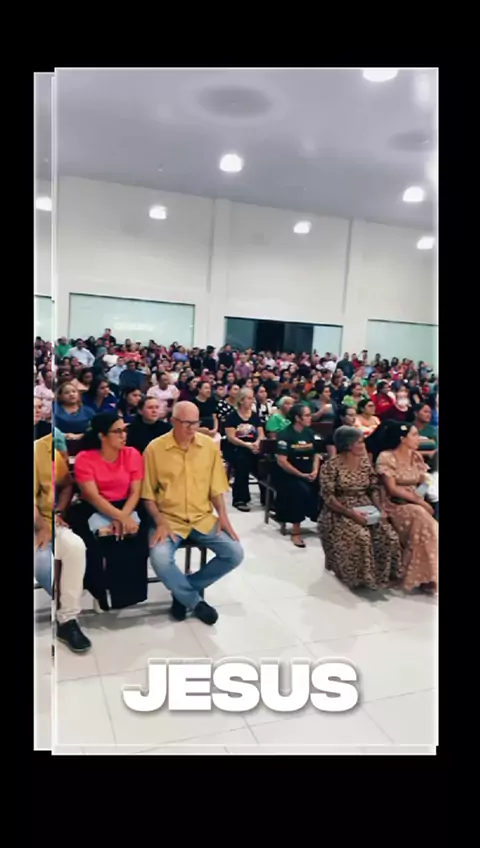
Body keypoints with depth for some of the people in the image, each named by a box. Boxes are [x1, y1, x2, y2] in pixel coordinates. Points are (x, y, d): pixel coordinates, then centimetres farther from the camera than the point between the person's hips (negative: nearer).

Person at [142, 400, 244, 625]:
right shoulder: (155, 448, -8)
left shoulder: (210, 446, 2)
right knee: (160, 559, -30)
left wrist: (222, 515, -4)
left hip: (203, 518, 3)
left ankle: (184, 591, 5)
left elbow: (216, 486, 9)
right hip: (169, 520, -3)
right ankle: (195, 601, -2)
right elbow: (148, 493, -4)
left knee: (235, 553, -14)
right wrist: (160, 522, -15)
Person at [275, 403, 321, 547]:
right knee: (302, 490, -33)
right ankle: (296, 531, -22)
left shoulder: (309, 433, 8)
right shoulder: (285, 435, -11)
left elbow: (315, 454, 13)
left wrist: (315, 471, -7)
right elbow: (281, 461, -16)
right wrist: (302, 475, -17)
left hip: (309, 474, 6)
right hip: (288, 475, -6)